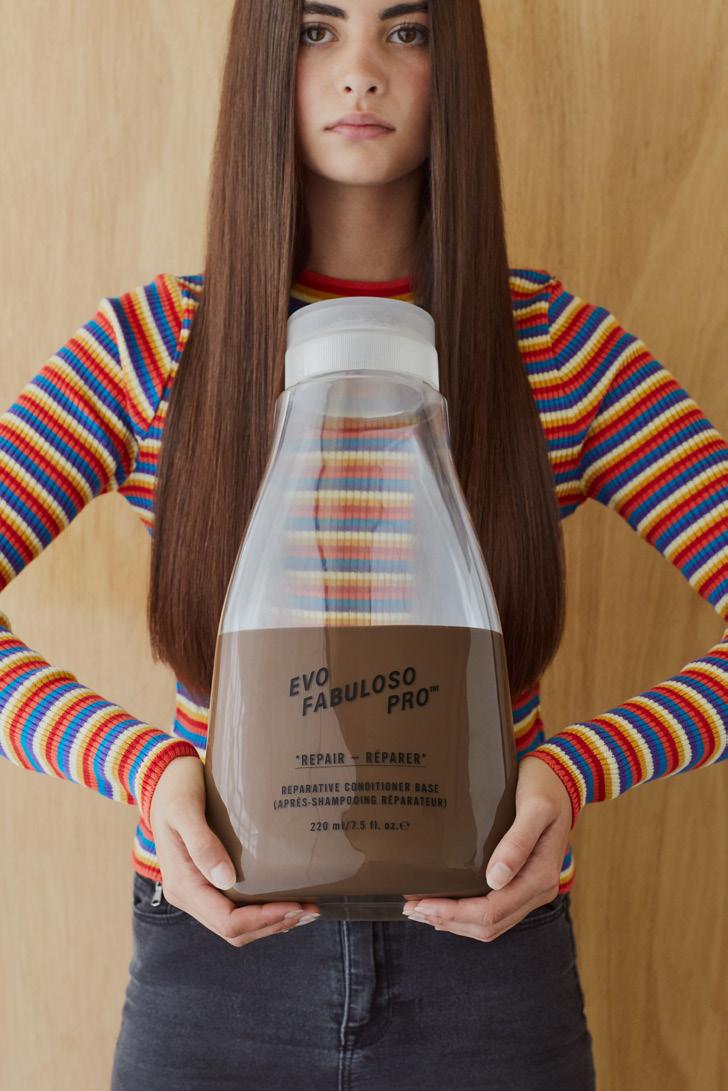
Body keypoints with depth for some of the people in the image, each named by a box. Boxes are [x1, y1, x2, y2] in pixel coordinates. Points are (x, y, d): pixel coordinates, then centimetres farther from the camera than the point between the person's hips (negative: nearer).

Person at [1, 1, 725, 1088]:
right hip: (215, 951, 0)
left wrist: (579, 769, -22)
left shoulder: (560, 347, -5)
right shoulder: (153, 347, -5)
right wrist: (141, 765, -22)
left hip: (489, 958, 1)